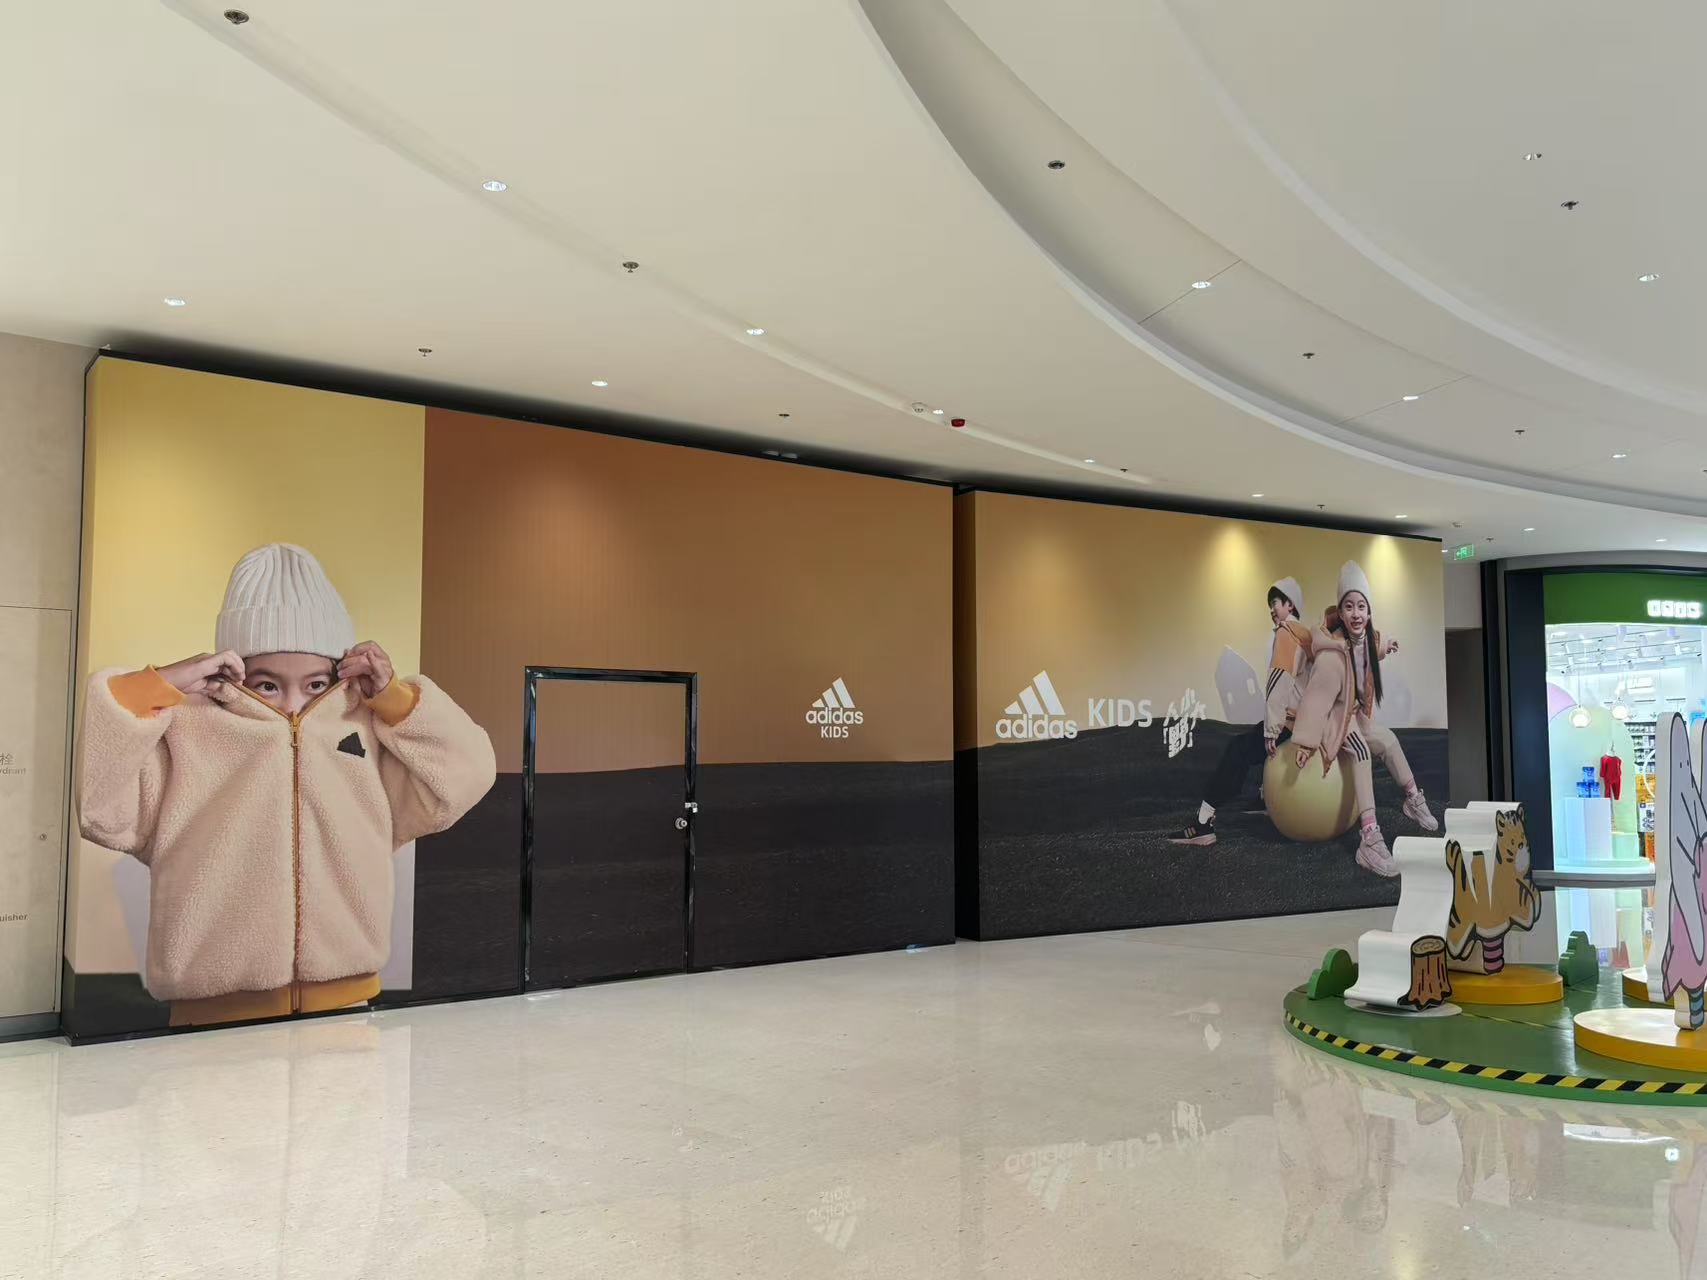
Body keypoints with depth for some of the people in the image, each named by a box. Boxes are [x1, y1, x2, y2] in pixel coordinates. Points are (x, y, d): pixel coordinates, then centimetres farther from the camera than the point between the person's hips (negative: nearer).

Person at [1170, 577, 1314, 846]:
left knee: (1238, 750, -12)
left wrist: (1271, 730, -20)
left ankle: (1204, 822, -18)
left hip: (1290, 721, -9)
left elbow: (1280, 682, -18)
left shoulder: (1286, 632, -8)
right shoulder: (1305, 635, 17)